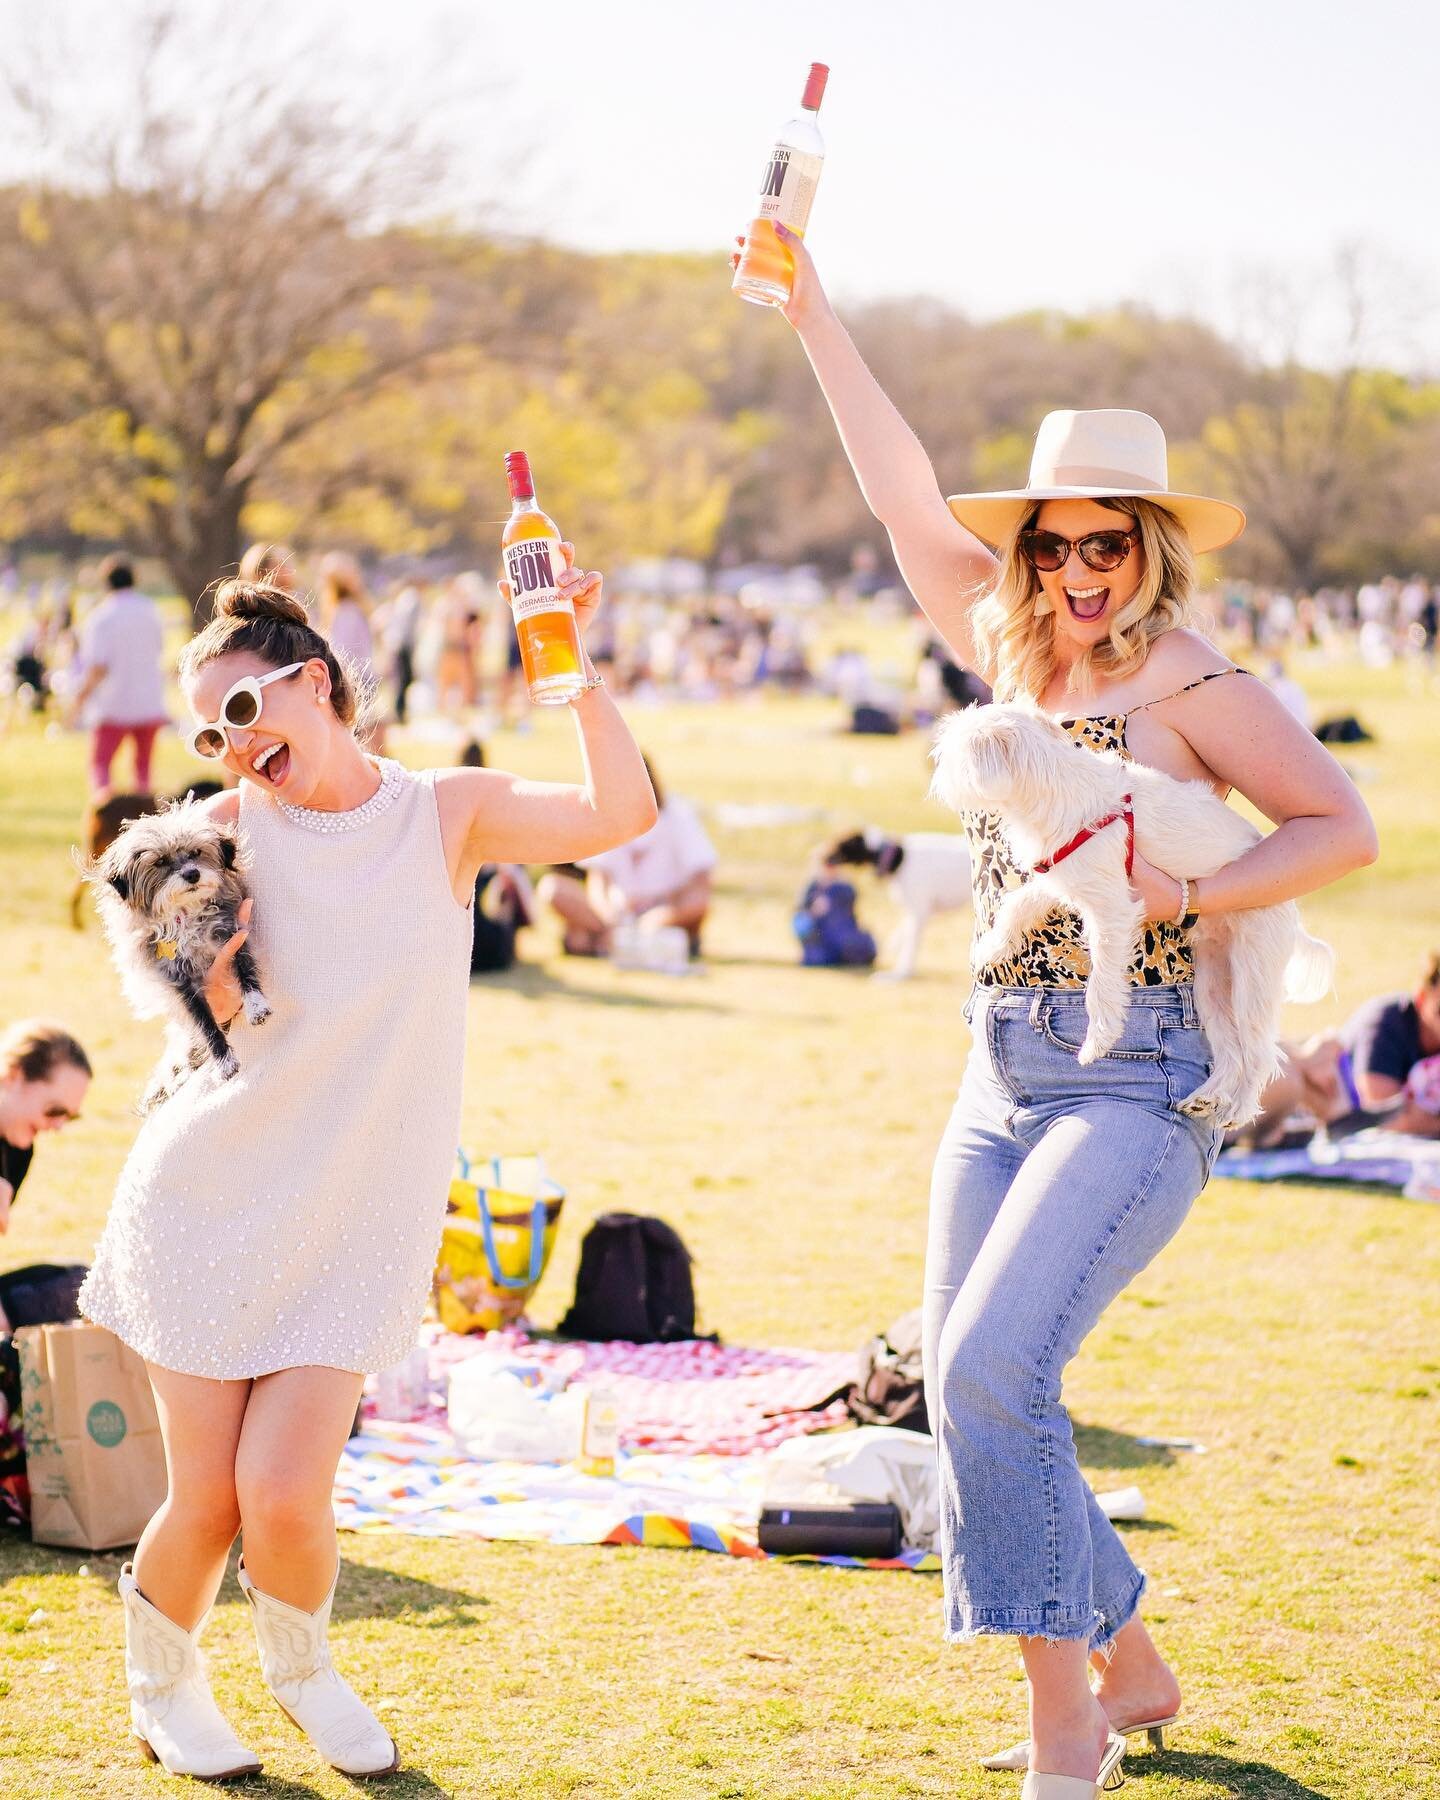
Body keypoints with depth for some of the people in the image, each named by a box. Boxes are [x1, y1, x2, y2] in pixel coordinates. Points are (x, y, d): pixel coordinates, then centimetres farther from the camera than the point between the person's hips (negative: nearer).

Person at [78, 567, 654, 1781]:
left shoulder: (447, 815, -2)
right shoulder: (228, 831, -2)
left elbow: (620, 815, -16)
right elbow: (206, 1025, 0)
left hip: (358, 1222, 0)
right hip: (211, 1201, 0)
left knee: (284, 1497, -10)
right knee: (207, 1503, 0)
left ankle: (301, 1667, 24)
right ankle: (159, 1682, 33)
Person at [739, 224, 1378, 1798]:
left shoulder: (1190, 685, -6)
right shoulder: (1020, 658, 11)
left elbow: (1345, 827, -7)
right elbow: (904, 496, 13)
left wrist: (1183, 894, -18)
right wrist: (810, 314, 12)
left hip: (1137, 1082, -7)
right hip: (1003, 1076, 7)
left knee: (990, 1371, -20)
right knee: (970, 1395, 6)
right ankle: (1131, 1671, 24)